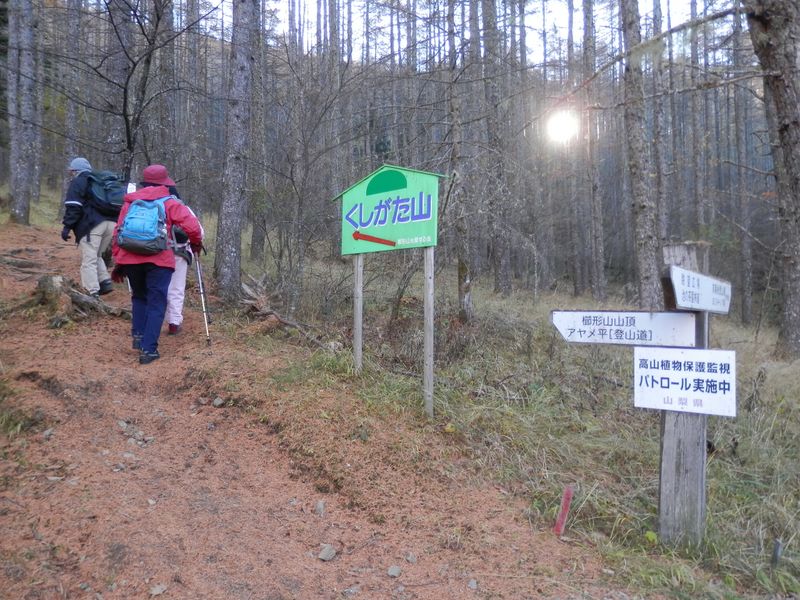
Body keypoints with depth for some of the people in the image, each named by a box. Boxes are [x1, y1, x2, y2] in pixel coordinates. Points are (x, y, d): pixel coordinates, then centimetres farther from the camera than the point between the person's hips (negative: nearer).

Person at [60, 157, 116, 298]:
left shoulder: (77, 182, 6)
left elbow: (73, 207, -6)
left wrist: (67, 226, -6)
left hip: (93, 224, -7)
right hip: (111, 222, 7)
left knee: (89, 260, -6)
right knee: (97, 255, 22)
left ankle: (93, 293, -12)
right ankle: (105, 281, 5)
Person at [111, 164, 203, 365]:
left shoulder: (130, 202, 19)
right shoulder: (170, 203, 8)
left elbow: (118, 233, 16)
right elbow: (192, 226, -2)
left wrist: (118, 262, 20)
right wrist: (196, 243, 18)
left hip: (130, 258, 4)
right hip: (158, 259, -4)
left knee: (139, 297, 26)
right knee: (156, 303, 2)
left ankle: (138, 336, 17)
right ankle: (148, 349, -4)